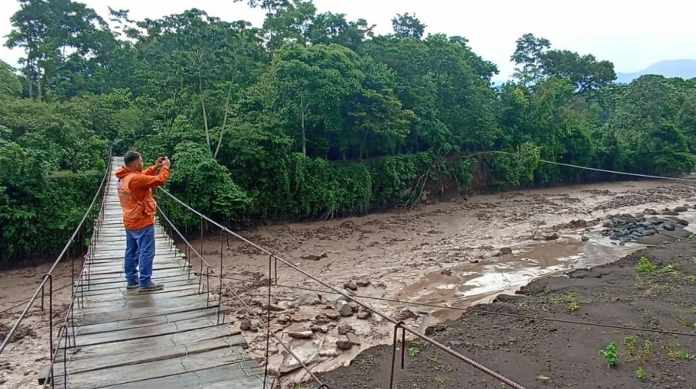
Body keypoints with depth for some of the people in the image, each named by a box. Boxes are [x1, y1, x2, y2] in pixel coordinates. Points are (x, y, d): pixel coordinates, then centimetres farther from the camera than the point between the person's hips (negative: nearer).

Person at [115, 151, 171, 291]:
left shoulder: (124, 178, 6)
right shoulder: (135, 179, -23)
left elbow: (142, 176, 20)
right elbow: (159, 180, -23)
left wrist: (156, 167, 11)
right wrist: (165, 166, -9)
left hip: (130, 222, 10)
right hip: (142, 222, -10)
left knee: (131, 252, 14)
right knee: (146, 252, -3)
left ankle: (131, 280, 22)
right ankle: (145, 282, 0)